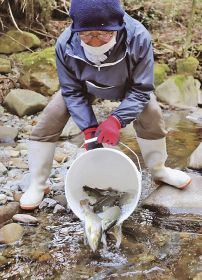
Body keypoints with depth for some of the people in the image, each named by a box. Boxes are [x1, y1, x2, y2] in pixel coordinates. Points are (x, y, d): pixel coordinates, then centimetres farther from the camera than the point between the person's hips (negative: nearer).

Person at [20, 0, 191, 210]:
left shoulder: (138, 38, -41)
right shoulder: (65, 44, -36)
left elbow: (141, 89, -30)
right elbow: (72, 91, -22)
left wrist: (116, 120, -43)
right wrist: (89, 128, -31)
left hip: (127, 86, 0)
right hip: (82, 86, 1)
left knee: (151, 115, -15)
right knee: (48, 122, -11)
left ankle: (158, 170, 15)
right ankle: (37, 185, 5)